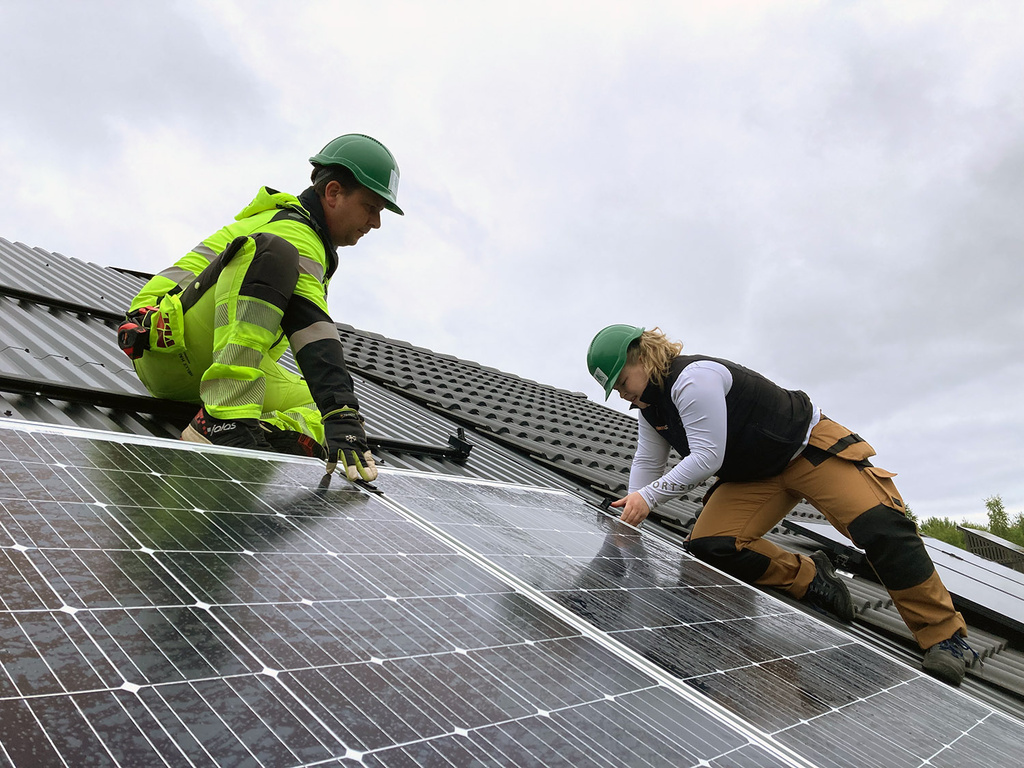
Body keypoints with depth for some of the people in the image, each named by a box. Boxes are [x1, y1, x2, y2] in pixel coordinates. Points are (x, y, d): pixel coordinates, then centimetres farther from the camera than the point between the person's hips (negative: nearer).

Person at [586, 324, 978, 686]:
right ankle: (810, 579, 2)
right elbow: (647, 463, 10)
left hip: (808, 445, -8)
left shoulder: (693, 378, -28)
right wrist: (631, 514, 1)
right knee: (709, 546, -14)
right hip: (752, 477, 8)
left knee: (880, 525, -23)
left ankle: (944, 636, -7)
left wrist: (649, 495, -28)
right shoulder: (649, 406, 2)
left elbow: (706, 457, -29)